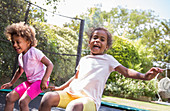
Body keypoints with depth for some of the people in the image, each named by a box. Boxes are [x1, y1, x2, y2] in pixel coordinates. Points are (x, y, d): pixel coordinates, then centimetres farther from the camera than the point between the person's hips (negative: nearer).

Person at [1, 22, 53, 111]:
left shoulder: (34, 52, -18)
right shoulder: (20, 56, 7)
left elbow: (50, 65, -22)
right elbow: (20, 71, 27)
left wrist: (44, 80, -32)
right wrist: (11, 83, 33)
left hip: (39, 81, -8)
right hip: (29, 82, 8)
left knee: (23, 101, -24)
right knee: (10, 97, 0)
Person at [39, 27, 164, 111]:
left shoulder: (108, 59, 8)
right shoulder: (83, 59, 23)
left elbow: (126, 71, -1)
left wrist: (144, 76, -19)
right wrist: (60, 88, 30)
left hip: (89, 99, -5)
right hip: (71, 92, 5)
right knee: (48, 97, -22)